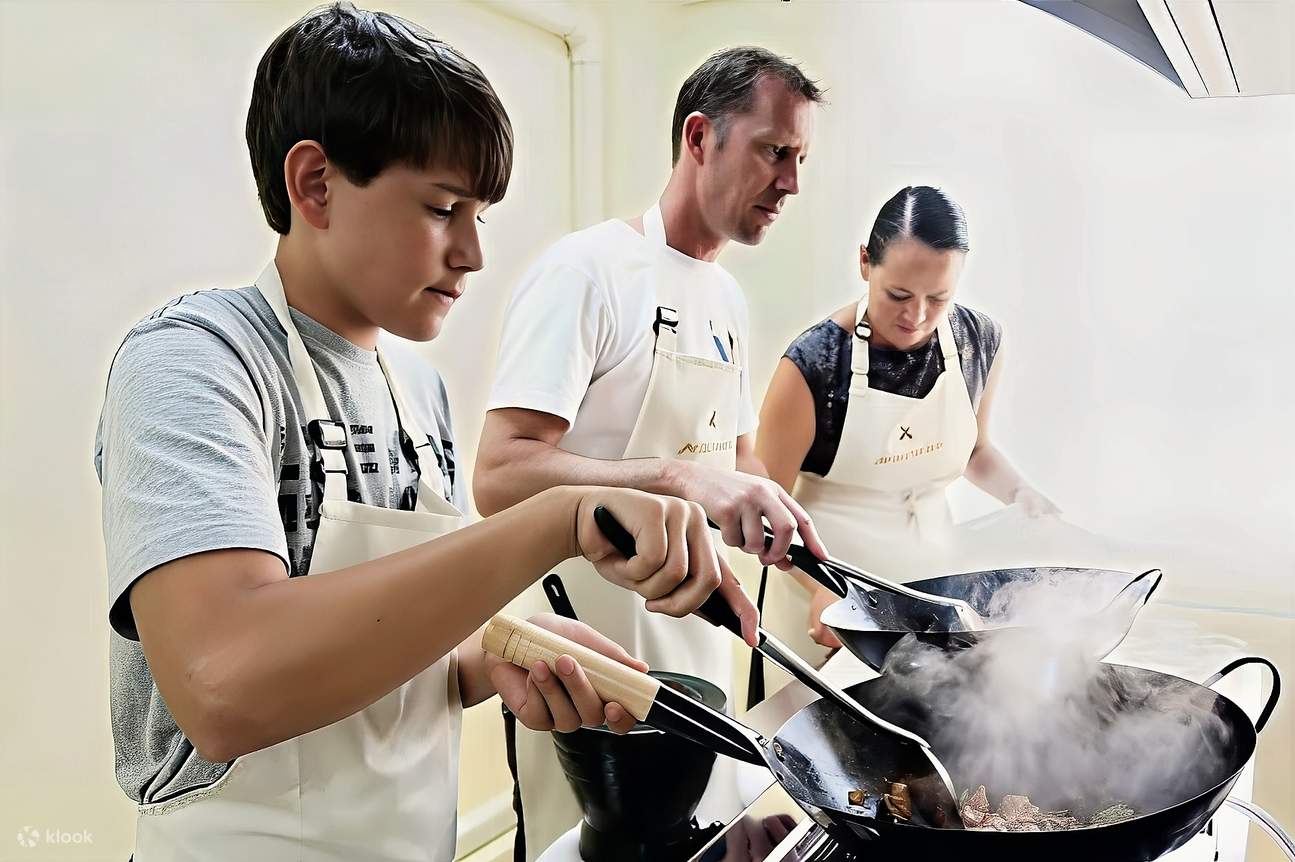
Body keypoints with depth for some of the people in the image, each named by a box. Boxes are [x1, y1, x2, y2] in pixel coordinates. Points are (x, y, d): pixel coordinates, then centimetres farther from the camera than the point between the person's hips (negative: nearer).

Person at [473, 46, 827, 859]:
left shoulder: (728, 298, 9)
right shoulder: (587, 270, -16)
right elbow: (500, 477, -25)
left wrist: (822, 571, 6)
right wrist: (678, 476, -36)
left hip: (703, 653, 8)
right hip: (593, 666, -8)